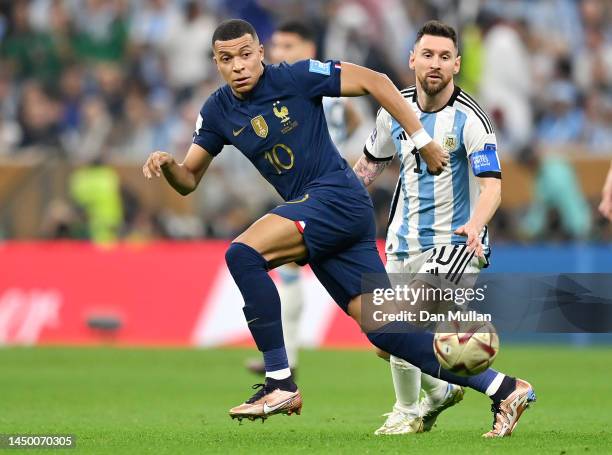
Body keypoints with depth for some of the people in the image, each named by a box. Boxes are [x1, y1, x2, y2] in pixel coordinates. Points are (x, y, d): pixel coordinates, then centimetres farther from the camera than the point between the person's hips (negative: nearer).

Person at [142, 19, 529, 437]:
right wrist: (167, 164, -8)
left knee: (243, 254, -25)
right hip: (309, 213, 7)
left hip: (338, 196, -7)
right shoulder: (217, 112, 10)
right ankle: (504, 389, 5)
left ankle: (280, 385, -20)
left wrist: (423, 141, -4)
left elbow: (374, 82, -4)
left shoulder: (296, 77, -7)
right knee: (383, 328, 0)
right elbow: (189, 180, 15)